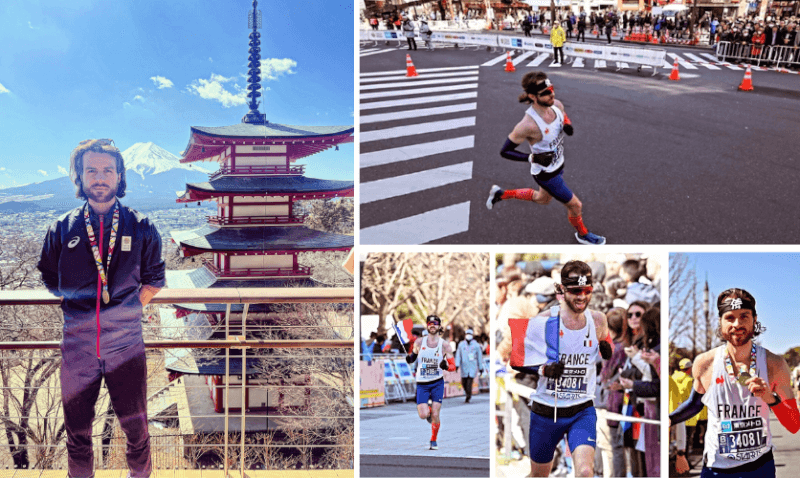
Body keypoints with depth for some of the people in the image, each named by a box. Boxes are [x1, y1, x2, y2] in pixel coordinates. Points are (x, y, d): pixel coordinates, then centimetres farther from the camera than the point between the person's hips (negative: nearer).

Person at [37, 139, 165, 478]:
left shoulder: (141, 229, 1)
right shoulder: (62, 230, 2)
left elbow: (154, 281, 11)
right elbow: (50, 279, 15)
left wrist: (127, 311, 4)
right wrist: (78, 310, 9)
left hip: (126, 346, -1)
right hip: (77, 346, 1)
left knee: (135, 428, 8)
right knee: (77, 430, 12)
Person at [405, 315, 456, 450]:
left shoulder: (444, 345, -2)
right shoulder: (419, 343, 1)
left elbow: (453, 366, -3)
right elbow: (413, 355, 16)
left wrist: (446, 366, -25)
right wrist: (409, 358, -8)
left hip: (437, 383, -1)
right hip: (422, 384, 1)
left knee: (435, 415, -7)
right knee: (423, 415, -10)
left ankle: (434, 440, 16)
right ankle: (427, 406, 26)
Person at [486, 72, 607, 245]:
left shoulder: (557, 105, -16)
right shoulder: (528, 125, -36)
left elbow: (569, 130, 4)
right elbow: (505, 151, -23)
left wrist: (568, 126, -20)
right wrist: (532, 158, -31)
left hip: (558, 165, 7)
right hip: (546, 174, -7)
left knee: (542, 199, 34)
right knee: (575, 206, 12)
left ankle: (500, 194, 49)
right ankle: (582, 234, 44)